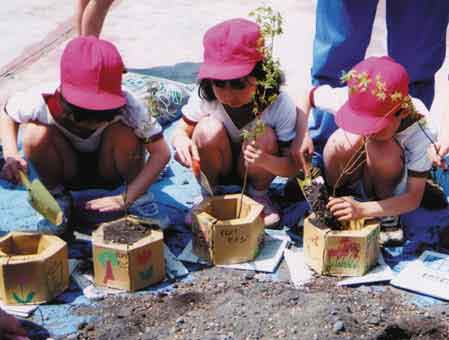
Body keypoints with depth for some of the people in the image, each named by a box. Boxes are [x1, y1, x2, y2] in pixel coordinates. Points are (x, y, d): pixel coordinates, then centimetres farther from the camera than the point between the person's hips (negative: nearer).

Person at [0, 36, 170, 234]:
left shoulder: (128, 108, -33)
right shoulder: (45, 101, -30)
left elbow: (161, 153, -28)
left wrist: (127, 199, -36)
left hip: (108, 171, -1)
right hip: (70, 171, 1)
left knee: (124, 134, -34)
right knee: (36, 133, -30)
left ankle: (138, 197, -5)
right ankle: (55, 194, -1)